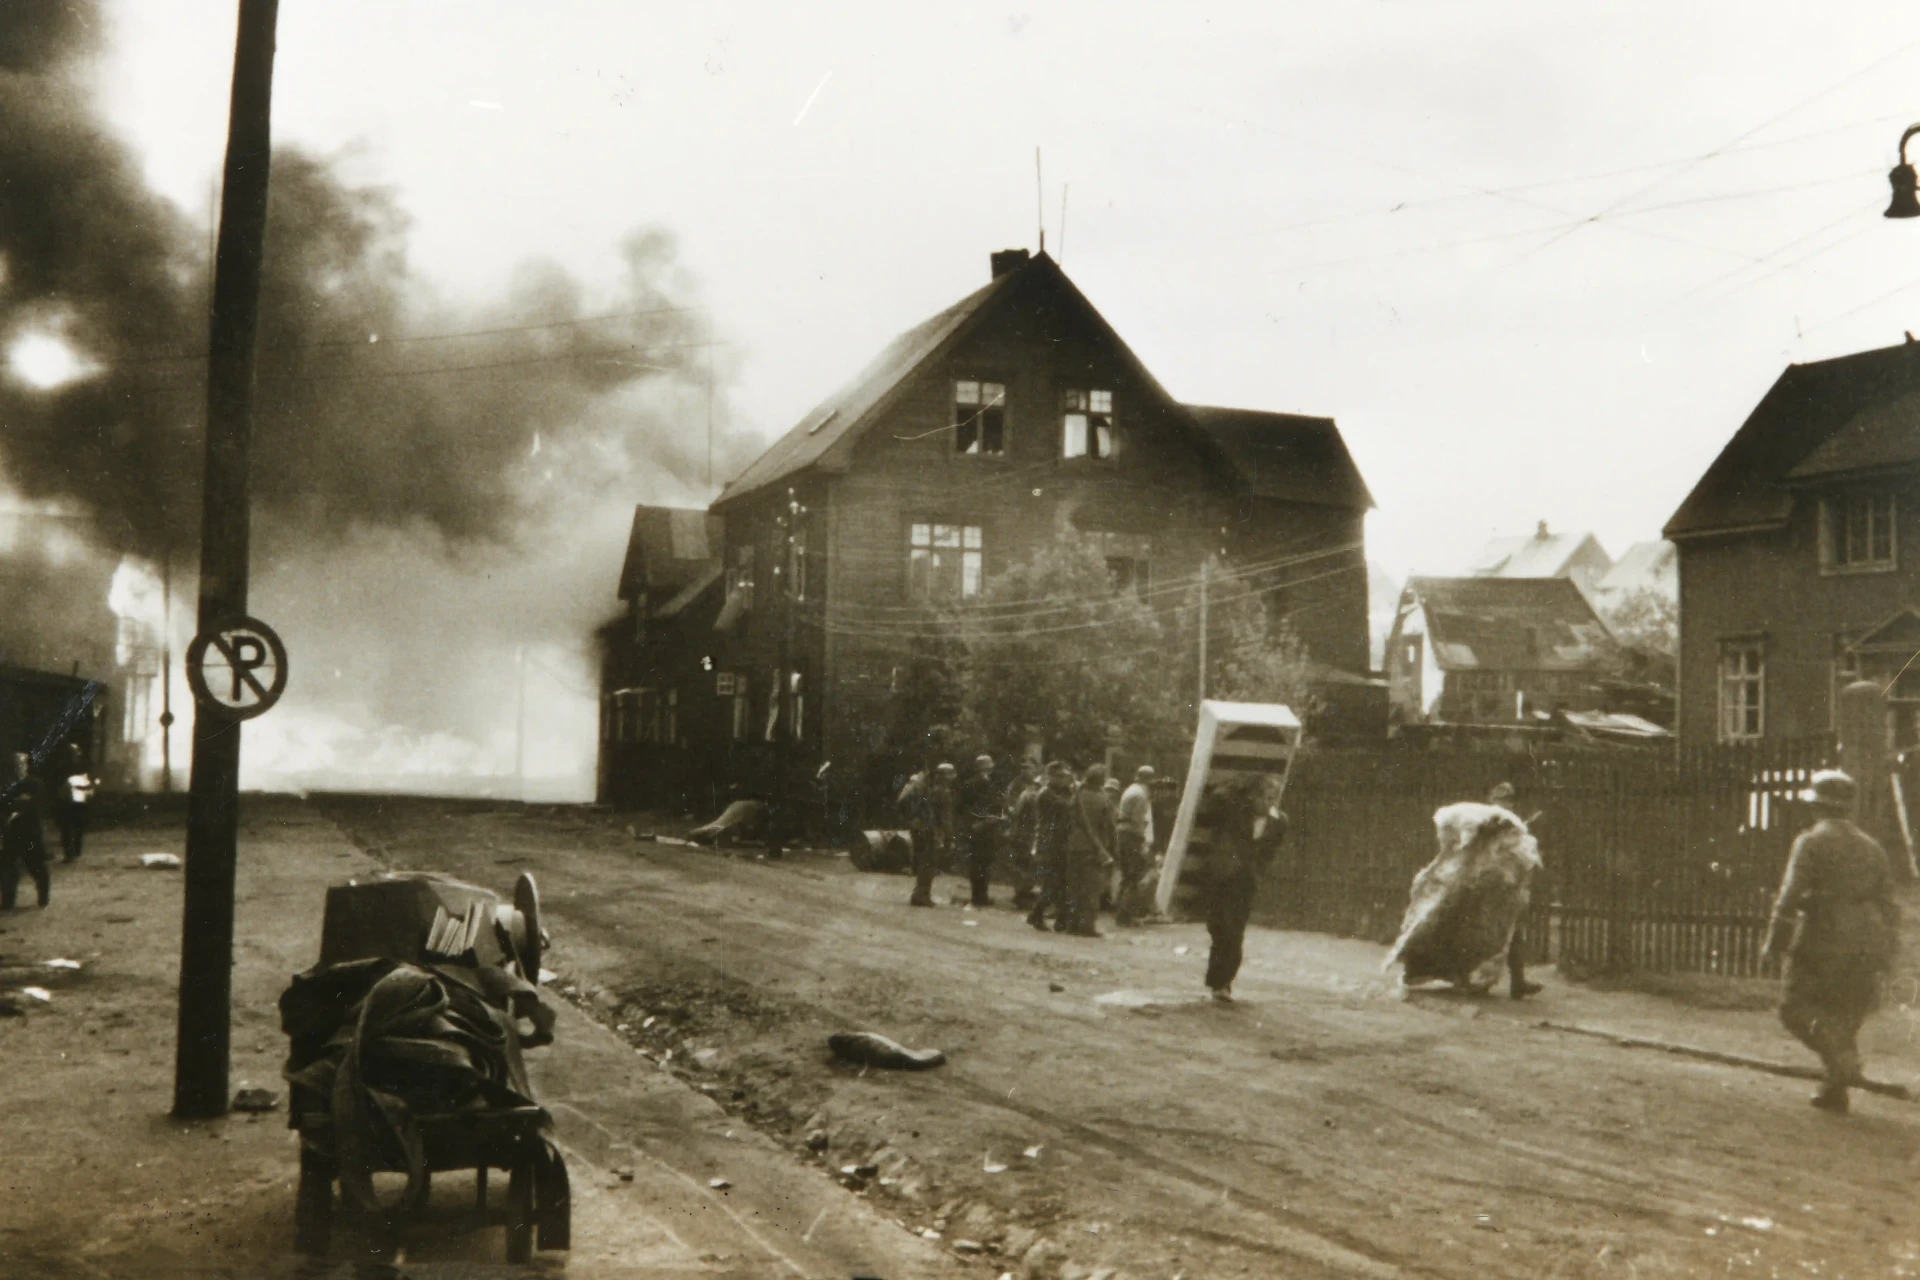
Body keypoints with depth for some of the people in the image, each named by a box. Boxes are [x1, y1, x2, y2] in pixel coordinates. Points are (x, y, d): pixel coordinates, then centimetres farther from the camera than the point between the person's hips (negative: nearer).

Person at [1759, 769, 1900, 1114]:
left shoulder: (1812, 842, -4)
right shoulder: (1872, 847, 15)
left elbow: (1790, 896, -11)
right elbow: (1888, 903, 15)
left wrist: (1774, 943, -7)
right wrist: (1886, 955, 18)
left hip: (1822, 942, -6)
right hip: (1866, 946, 6)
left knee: (1798, 1008, 2)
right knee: (1845, 1016, 14)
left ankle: (1841, 1054, -21)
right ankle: (1835, 1090, 13)